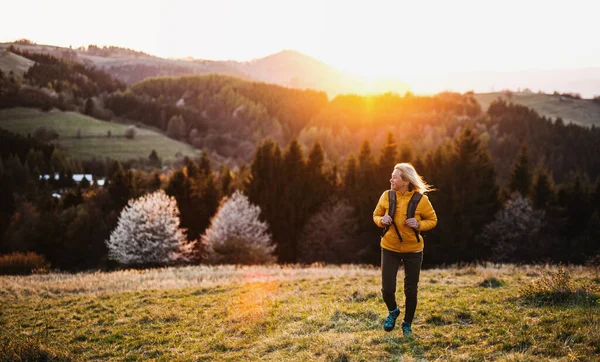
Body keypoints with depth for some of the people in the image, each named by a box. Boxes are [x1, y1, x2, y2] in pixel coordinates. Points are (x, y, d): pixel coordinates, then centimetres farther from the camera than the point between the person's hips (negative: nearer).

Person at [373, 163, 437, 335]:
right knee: (387, 289, -5)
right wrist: (382, 221, -15)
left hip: (413, 250, -1)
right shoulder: (386, 196, -7)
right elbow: (376, 215, 8)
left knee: (411, 290, 8)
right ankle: (393, 311, 30)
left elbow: (432, 220, -1)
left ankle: (407, 324, 31)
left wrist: (419, 224, -20)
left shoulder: (421, 200, -13)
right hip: (390, 248, 1)